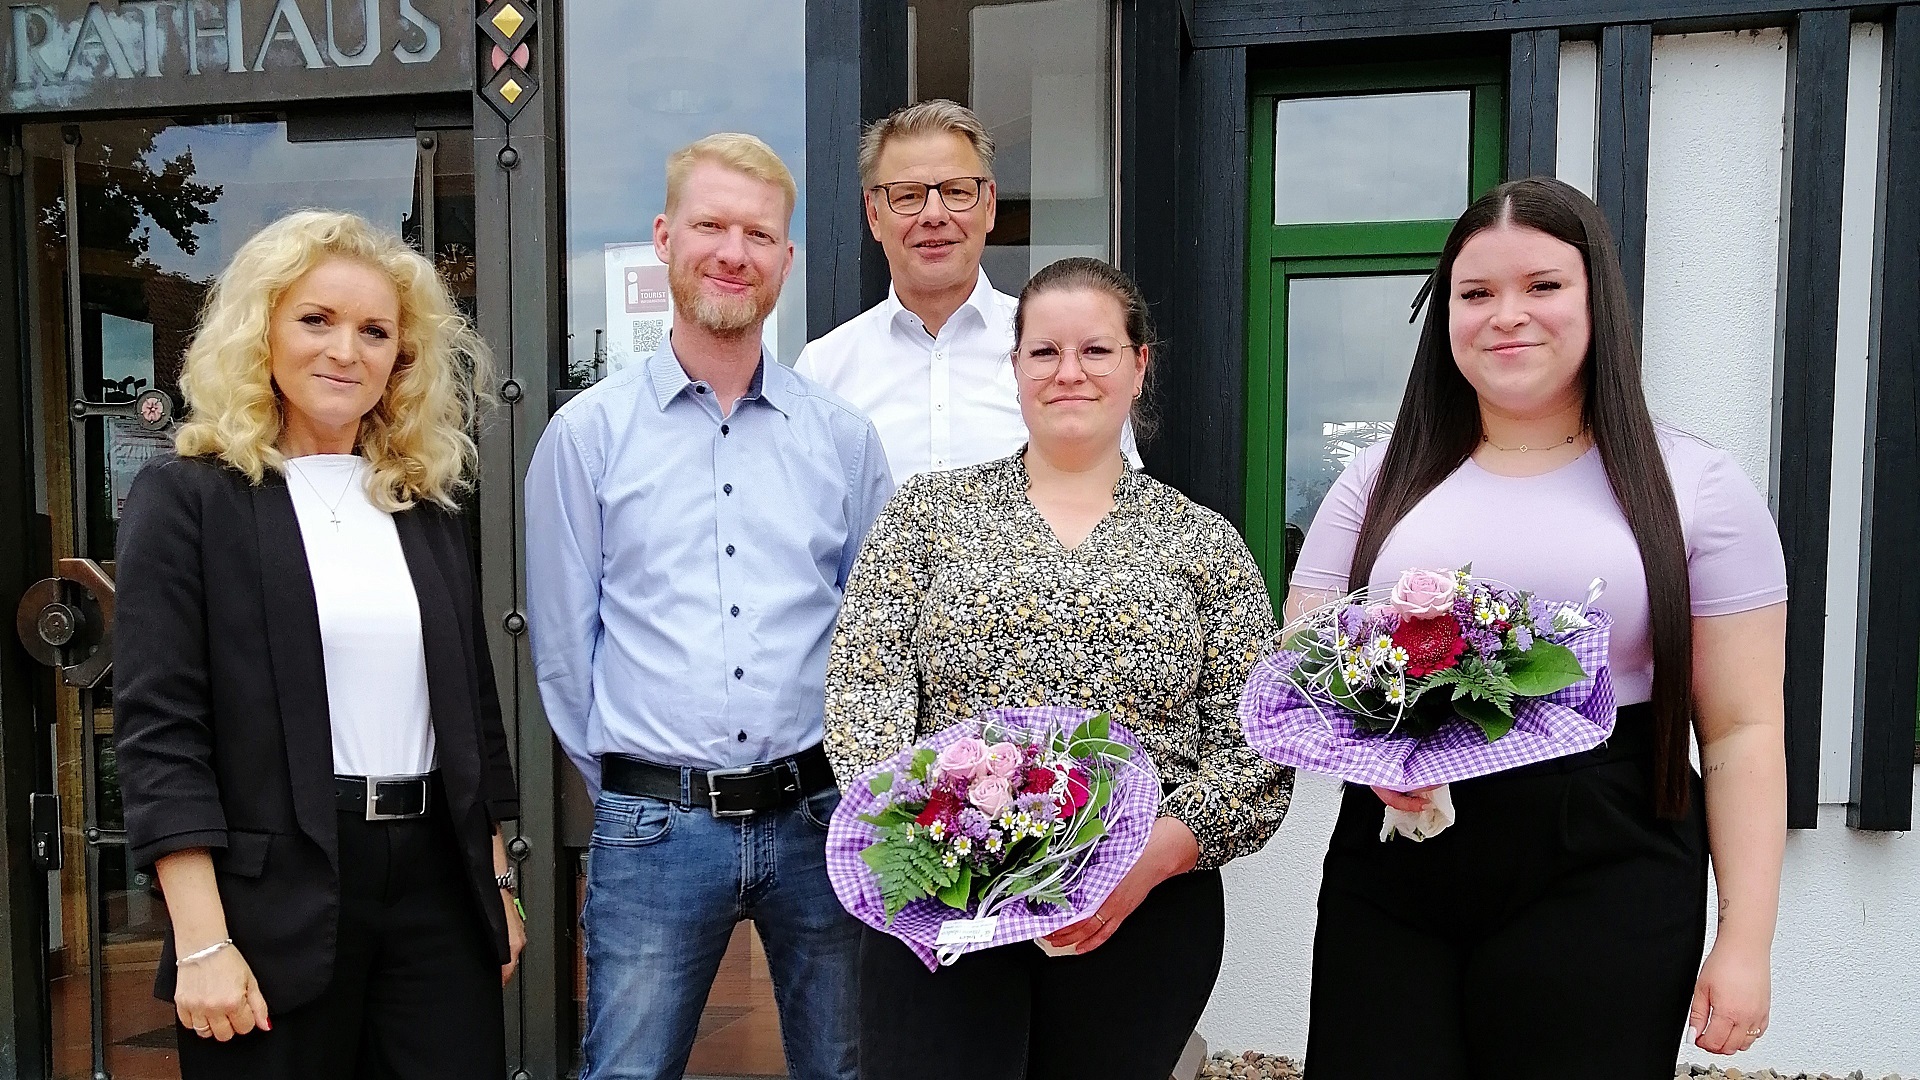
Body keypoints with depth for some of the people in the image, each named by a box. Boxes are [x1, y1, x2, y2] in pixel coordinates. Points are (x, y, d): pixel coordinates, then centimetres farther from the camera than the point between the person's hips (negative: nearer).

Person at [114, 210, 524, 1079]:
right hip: (275, 895, -4)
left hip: (436, 880, 4)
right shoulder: (187, 496, -3)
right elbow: (159, 730, -9)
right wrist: (202, 942, -14)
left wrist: (497, 884, 12)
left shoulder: (427, 503, 10)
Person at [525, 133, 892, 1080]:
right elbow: (562, 645, 3)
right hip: (655, 831, -2)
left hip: (815, 816, 2)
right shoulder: (588, 433, -1)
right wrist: (629, 786, 6)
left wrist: (830, 781, 9)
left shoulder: (843, 436, 4)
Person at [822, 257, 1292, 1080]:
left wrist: (1154, 855, -14)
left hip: (1142, 915, 1)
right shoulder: (929, 510, 8)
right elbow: (863, 689, 0)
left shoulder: (1205, 544, 7)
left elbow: (1258, 750, 2)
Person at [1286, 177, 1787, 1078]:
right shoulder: (1381, 484, 7)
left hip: (1603, 883, -1)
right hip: (1388, 875, 2)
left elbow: (1742, 733, 1)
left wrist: (1746, 941, -4)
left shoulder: (1694, 487, 2)